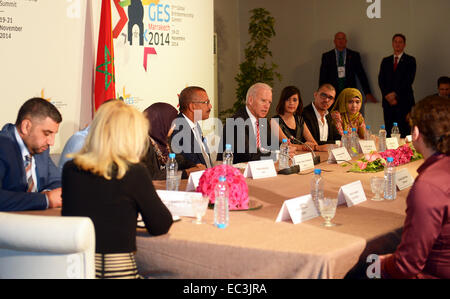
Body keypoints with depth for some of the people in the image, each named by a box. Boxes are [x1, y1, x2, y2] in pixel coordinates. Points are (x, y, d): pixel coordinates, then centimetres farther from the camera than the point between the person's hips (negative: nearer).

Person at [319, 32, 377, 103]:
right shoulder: (326, 56, 10)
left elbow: (361, 75, 10)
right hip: (332, 94, 0)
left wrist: (368, 93, 5)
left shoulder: (354, 55, 10)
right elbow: (323, 77, 7)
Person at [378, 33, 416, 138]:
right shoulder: (385, 61, 16)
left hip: (404, 102, -3)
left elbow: (409, 80, -5)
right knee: (388, 132, 1)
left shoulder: (410, 60, 5)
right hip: (388, 101, 3)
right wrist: (387, 95, -6)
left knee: (404, 132, -7)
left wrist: (396, 94, -12)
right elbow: (381, 80, 8)